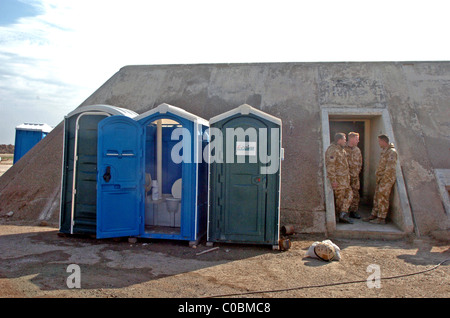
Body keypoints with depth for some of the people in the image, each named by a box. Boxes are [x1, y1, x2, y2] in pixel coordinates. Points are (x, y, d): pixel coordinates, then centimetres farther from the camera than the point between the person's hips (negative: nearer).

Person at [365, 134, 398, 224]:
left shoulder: (391, 152, -15)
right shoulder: (384, 151, 15)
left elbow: (391, 167, -20)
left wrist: (384, 178, -18)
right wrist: (378, 174, 16)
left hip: (386, 179, -10)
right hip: (381, 178, 10)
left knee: (383, 198, -6)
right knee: (377, 197, 13)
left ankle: (381, 218, 0)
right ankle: (374, 215, 21)